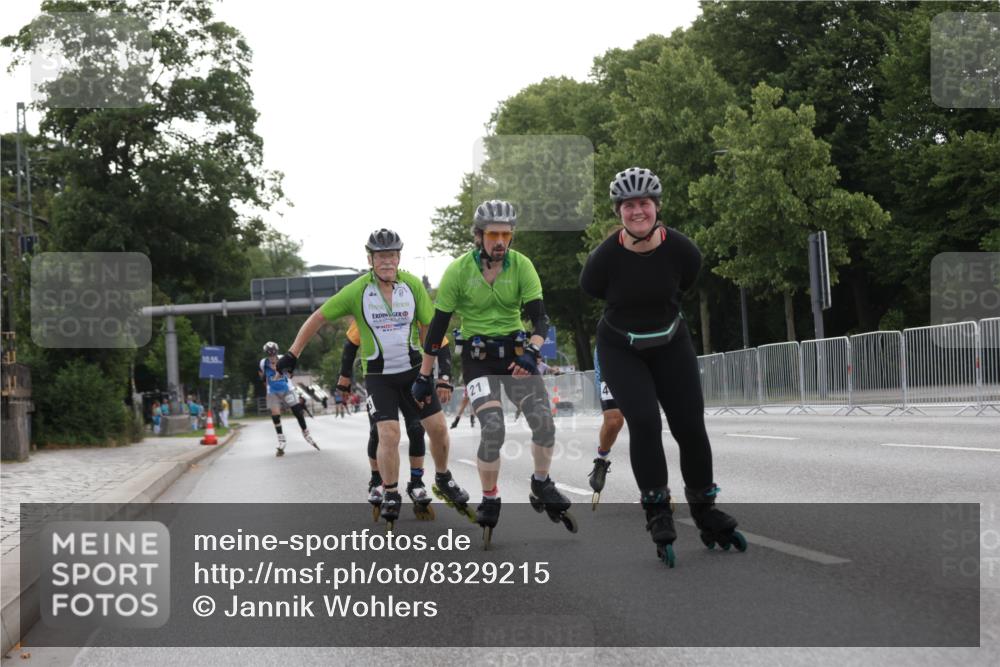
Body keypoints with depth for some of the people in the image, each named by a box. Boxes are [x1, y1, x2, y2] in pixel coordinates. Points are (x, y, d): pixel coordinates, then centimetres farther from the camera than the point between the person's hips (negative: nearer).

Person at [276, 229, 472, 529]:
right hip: (378, 375, -2)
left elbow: (431, 330, -2)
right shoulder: (358, 290, -12)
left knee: (438, 427, 1)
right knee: (389, 435, -14)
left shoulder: (412, 284, -7)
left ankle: (444, 482, 25)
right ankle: (391, 497, 4)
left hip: (414, 369, 2)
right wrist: (292, 354, -3)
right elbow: (318, 317, -3)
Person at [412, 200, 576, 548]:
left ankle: (542, 488, 11)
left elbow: (538, 315, -11)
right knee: (493, 430, -21)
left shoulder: (521, 265, -7)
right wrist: (424, 377, -2)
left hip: (515, 352, 2)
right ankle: (489, 502, 0)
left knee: (544, 421, -15)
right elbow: (438, 325, -5)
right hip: (478, 357, -2)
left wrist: (532, 351, -31)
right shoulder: (459, 270, -11)